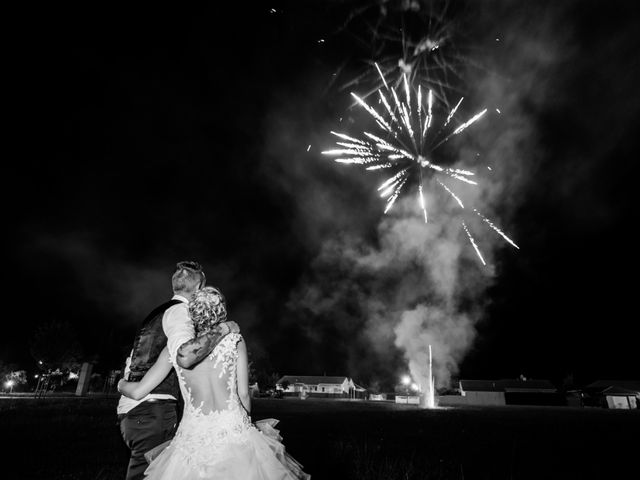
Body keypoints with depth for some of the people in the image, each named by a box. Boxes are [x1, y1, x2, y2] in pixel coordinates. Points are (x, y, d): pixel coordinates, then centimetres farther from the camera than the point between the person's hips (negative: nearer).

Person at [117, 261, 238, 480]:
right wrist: (223, 328, -20)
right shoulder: (180, 310, -11)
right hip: (153, 411, -9)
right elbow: (185, 354, -30)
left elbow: (131, 362, 21)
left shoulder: (159, 311, 17)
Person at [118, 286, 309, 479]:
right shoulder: (234, 340, 1)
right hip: (233, 429, -2)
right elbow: (243, 394, 3)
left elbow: (138, 391, 10)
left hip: (192, 433, 2)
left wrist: (121, 384, 32)